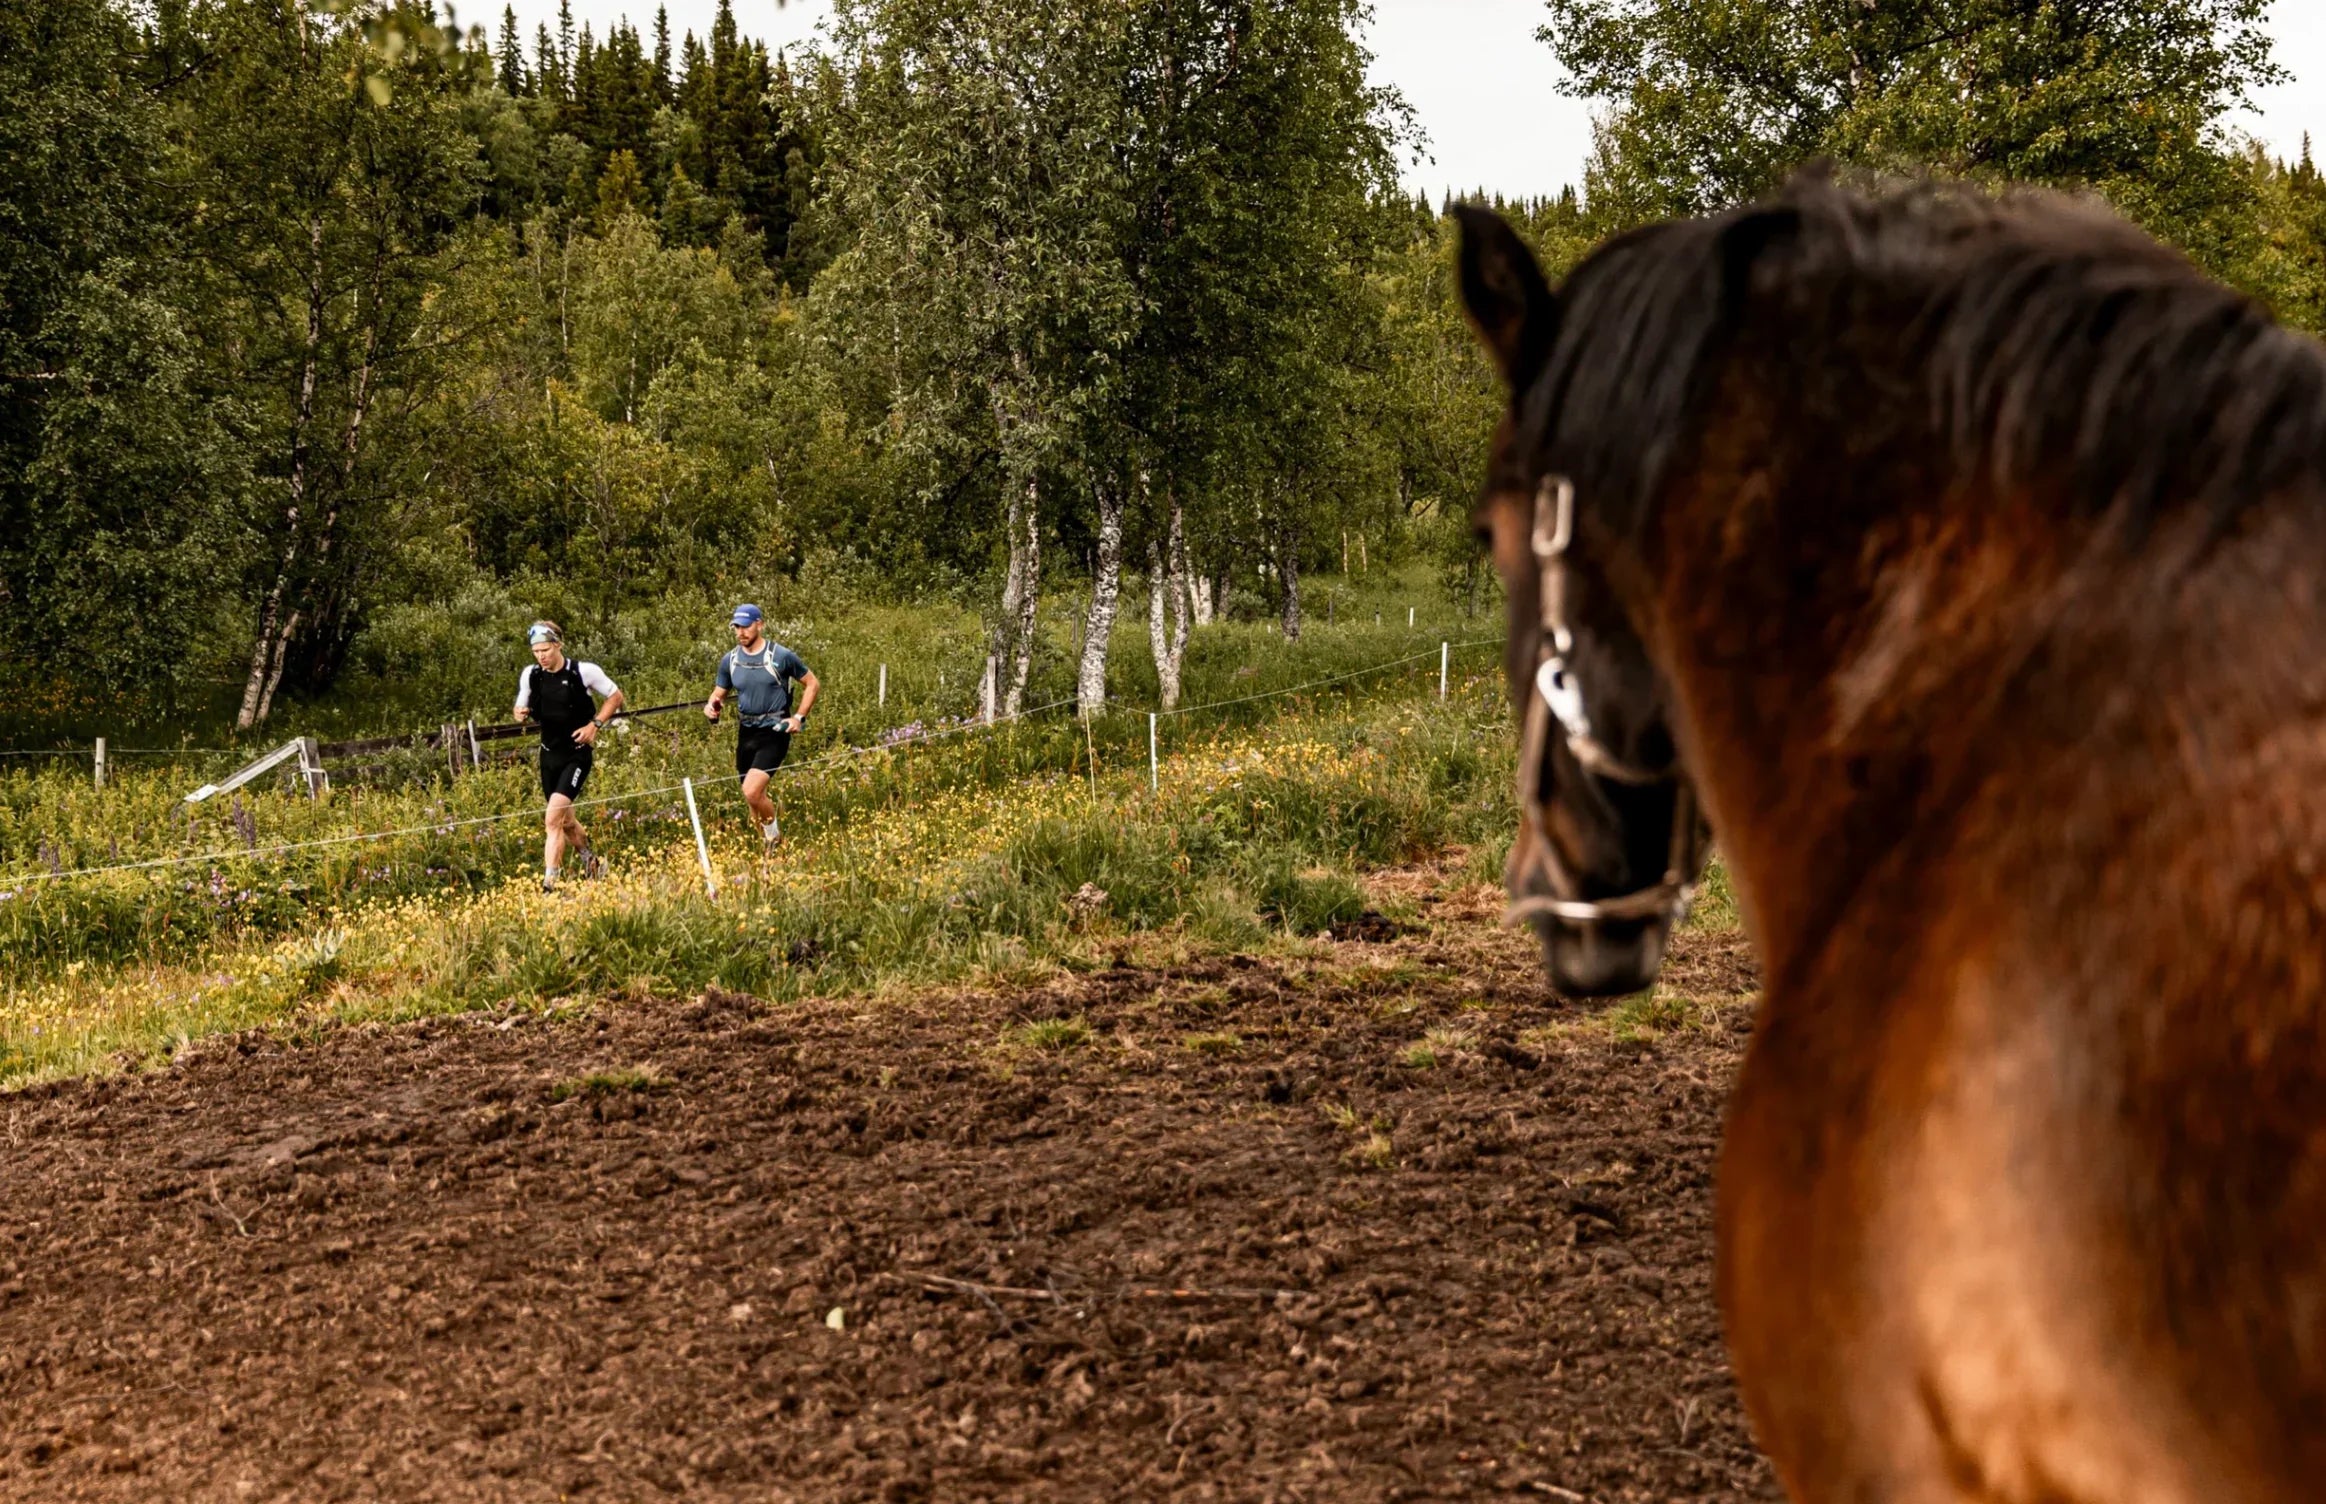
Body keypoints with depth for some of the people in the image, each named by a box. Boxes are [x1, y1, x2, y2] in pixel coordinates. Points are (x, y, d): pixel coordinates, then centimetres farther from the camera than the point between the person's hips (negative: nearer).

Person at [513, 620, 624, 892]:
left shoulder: (584, 672, -12)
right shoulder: (530, 676, 0)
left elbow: (615, 696, 0)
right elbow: (522, 709, 13)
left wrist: (595, 724, -12)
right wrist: (521, 713, -11)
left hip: (577, 755, -5)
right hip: (549, 755, 6)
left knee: (553, 820, -19)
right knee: (565, 821, 18)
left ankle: (549, 884, -19)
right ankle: (589, 860, 45)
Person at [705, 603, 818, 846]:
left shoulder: (781, 656, -7)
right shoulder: (730, 660, 6)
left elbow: (812, 684, 3)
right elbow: (719, 693, 16)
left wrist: (799, 717, -7)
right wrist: (712, 705, -8)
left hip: (774, 733, -6)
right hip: (746, 733, 6)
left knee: (752, 791, -21)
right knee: (755, 798, 11)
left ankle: (774, 833, 4)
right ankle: (772, 845, 34)